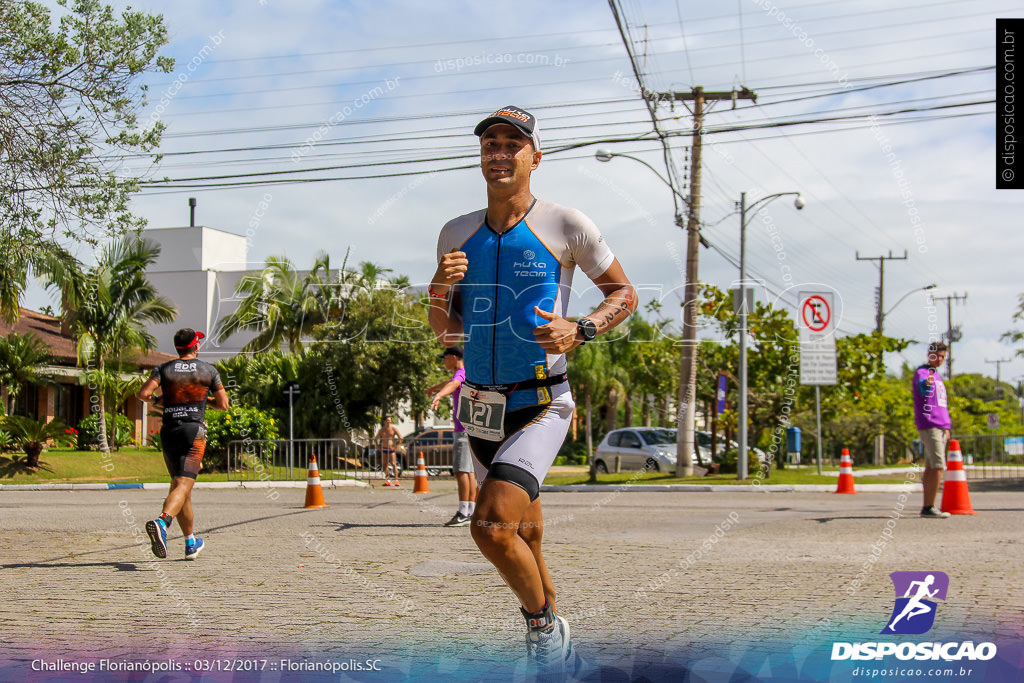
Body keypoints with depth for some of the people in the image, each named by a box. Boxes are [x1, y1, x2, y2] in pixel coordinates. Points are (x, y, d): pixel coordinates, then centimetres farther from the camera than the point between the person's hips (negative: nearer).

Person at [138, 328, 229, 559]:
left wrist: (157, 399, 13)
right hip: (194, 431, -3)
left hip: (168, 432, 3)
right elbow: (223, 404, 7)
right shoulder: (209, 370, 5)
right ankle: (162, 521, -42)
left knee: (179, 485, 16)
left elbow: (143, 394, -7)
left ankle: (191, 543, 23)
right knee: (183, 485, -14)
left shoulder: (164, 369, 7)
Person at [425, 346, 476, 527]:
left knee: (461, 470, -14)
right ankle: (471, 512, 9)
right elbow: (451, 383, 45)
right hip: (467, 430, 10)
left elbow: (453, 384, -35)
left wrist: (439, 395, -56)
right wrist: (434, 387, 64)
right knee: (469, 471, 8)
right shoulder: (461, 374, 21)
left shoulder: (461, 374, -11)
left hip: (465, 430, -10)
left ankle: (463, 513, -19)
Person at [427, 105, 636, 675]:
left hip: (542, 406, -5)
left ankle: (545, 627, 3)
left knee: (493, 526, -23)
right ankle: (556, 653, 34)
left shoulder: (565, 225, -5)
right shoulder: (458, 233, 8)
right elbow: (447, 330, 14)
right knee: (525, 539, 15)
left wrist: (580, 331, -14)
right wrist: (440, 291, -8)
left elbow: (624, 293, 4)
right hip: (481, 408, 5)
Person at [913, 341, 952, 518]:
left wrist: (946, 427, 25)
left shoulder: (937, 376, 22)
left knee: (930, 467, 9)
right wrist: (927, 383, -55)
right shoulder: (921, 372, -6)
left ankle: (927, 507, 11)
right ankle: (929, 507, -15)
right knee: (938, 466, -14)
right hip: (928, 425, -9)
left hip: (940, 427, 9)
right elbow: (922, 388, -31)